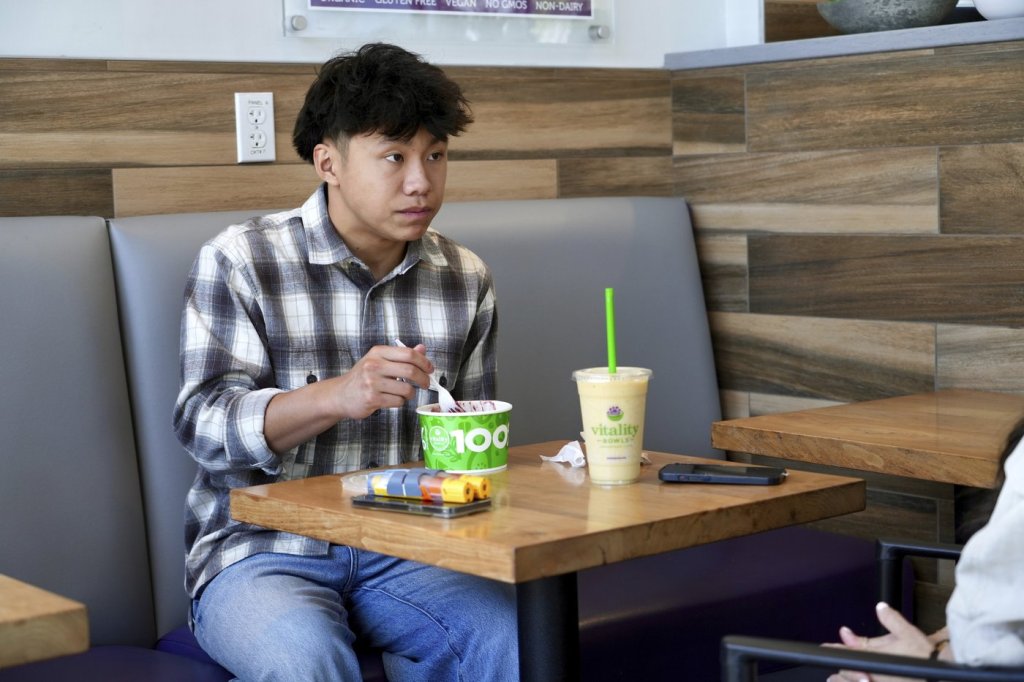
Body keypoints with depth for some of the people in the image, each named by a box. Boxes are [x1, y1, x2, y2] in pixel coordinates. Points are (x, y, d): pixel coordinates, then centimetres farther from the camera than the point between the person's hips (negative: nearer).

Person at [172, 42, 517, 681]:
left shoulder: (466, 279, 9)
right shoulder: (239, 261, -4)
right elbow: (204, 422, -13)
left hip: (404, 552, 4)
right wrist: (338, 396, -28)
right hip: (263, 552, -3)